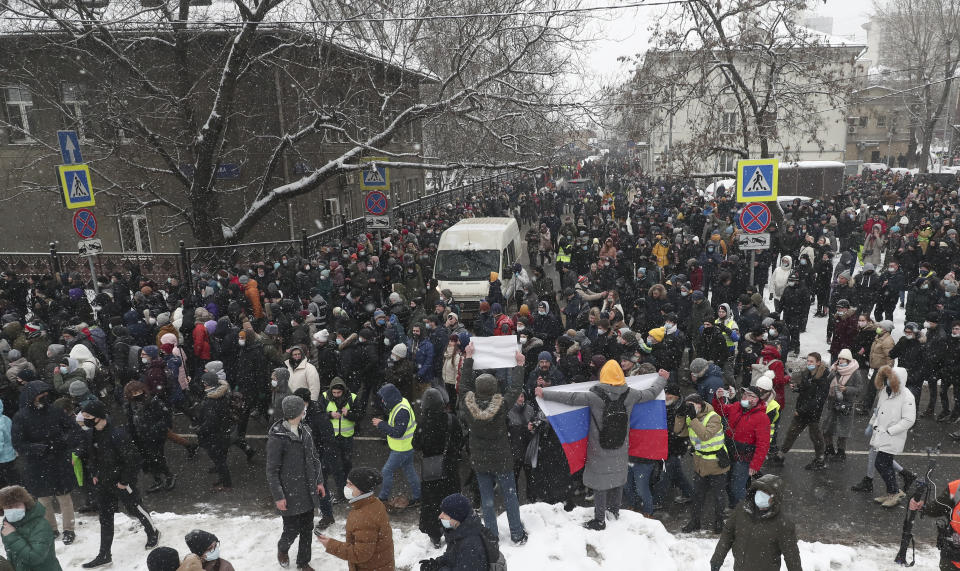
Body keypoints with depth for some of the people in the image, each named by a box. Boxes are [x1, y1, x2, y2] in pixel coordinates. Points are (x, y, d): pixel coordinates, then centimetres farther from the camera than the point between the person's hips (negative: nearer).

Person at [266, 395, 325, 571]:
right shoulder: (277, 438, -18)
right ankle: (282, 549, 38)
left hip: (308, 491, 6)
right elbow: (272, 471, -13)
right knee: (292, 529, 5)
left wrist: (319, 481, 12)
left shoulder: (305, 431, 2)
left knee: (307, 528, 13)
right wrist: (278, 496, -13)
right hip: (290, 494, -6)